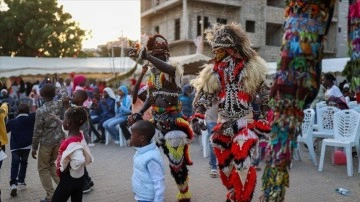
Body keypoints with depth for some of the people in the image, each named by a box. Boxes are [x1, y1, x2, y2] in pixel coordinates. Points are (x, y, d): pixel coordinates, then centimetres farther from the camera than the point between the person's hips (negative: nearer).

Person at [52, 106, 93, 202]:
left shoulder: (72, 143, -30)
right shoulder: (79, 135, -5)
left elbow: (79, 161, -46)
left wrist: (67, 166, -26)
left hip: (69, 180, -8)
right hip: (79, 178, 8)